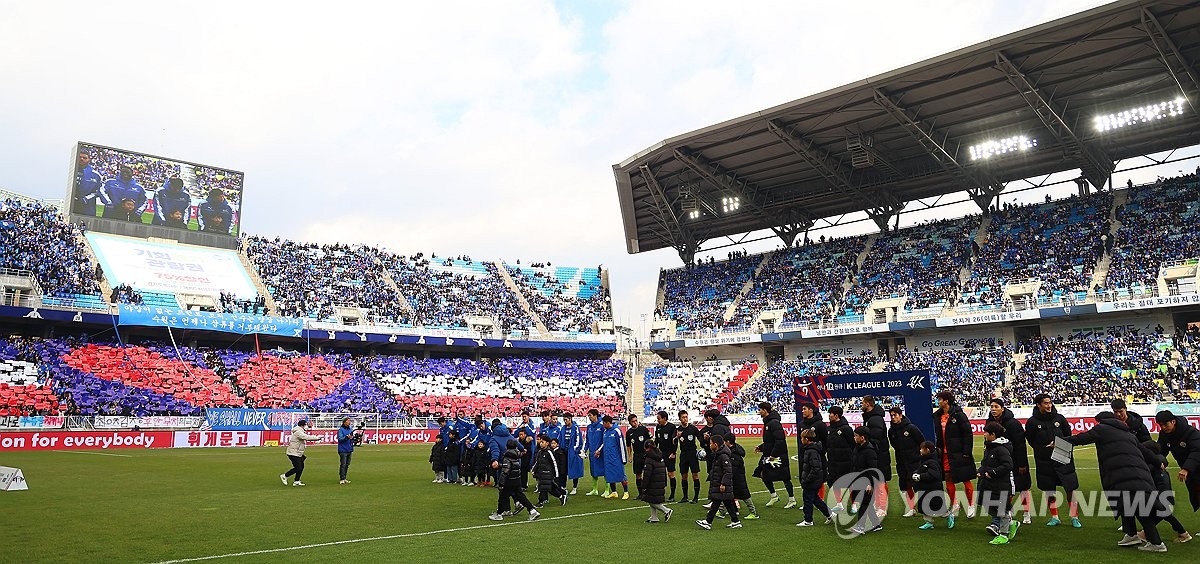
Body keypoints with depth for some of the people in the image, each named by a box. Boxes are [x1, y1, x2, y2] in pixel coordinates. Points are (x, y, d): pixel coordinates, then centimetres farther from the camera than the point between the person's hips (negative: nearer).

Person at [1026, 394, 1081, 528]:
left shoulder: (1059, 418, 3)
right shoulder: (1032, 422, -2)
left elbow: (1068, 436, 11)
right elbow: (1031, 442, 3)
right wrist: (1046, 449, -6)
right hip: (1044, 462, -1)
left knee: (1070, 489, 0)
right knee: (1049, 491, 6)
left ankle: (1074, 518, 12)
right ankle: (1054, 518, 18)